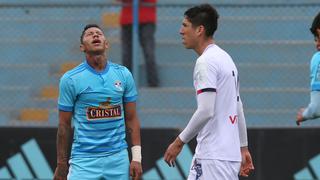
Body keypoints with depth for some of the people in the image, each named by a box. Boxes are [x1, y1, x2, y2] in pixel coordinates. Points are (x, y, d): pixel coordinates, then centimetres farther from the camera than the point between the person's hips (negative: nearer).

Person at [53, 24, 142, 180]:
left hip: (117, 158, 3)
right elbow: (64, 125, 2)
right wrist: (61, 164, 3)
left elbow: (131, 119, 9)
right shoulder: (70, 79, -1)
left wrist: (136, 158, 2)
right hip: (84, 160, -3)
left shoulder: (123, 75, 7)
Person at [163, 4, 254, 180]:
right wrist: (243, 148, 24)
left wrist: (180, 141, -14)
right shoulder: (225, 58, 17)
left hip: (214, 157, -10)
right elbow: (238, 108, 21)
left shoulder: (206, 62, -13)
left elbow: (206, 111, -21)